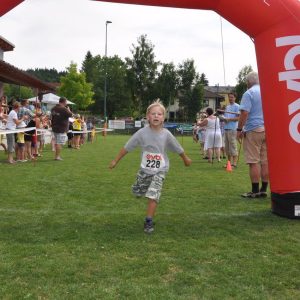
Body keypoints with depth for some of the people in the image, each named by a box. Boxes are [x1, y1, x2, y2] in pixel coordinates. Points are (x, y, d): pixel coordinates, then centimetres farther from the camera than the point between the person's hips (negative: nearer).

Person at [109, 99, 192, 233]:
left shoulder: (166, 134, -15)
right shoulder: (142, 132, -16)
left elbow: (178, 149, 2)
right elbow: (127, 147, -7)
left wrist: (186, 159, 17)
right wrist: (115, 161, -2)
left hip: (160, 170, -2)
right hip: (145, 169, 2)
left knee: (153, 196, -12)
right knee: (137, 192, 14)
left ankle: (149, 221, 3)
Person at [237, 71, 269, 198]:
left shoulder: (249, 93, -7)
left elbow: (244, 113, -15)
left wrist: (239, 129, -9)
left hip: (253, 130, -6)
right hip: (268, 130, 6)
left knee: (253, 162, -3)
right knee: (265, 161, 8)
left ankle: (255, 191, -1)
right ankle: (263, 190, 13)